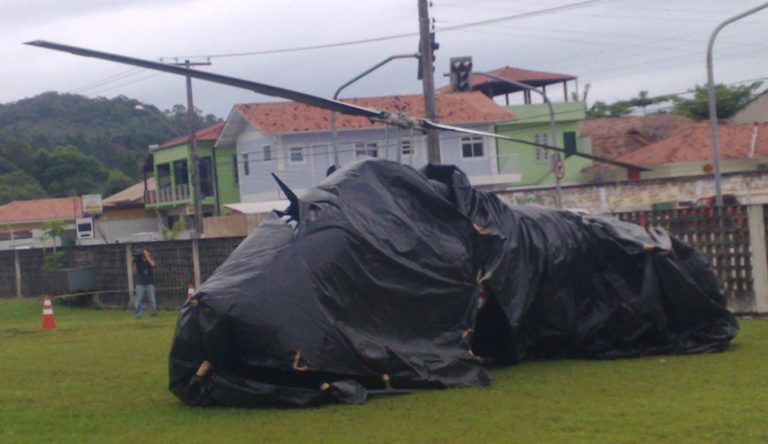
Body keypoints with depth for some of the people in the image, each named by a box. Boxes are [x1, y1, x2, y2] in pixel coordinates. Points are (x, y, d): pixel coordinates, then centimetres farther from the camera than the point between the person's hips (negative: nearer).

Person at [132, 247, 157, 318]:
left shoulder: (150, 260, 7)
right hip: (140, 284, 0)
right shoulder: (139, 261, 8)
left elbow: (153, 264, -17)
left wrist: (147, 256, -16)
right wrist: (134, 263, -7)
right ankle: (137, 314, -2)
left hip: (149, 283, 0)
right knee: (139, 300, -4)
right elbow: (135, 271, 4)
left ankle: (153, 312, 6)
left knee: (152, 299, -4)